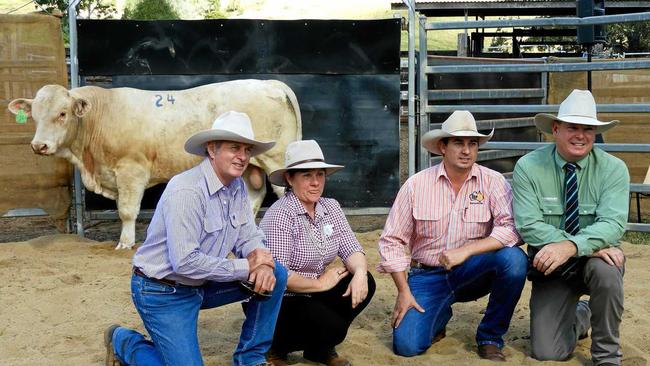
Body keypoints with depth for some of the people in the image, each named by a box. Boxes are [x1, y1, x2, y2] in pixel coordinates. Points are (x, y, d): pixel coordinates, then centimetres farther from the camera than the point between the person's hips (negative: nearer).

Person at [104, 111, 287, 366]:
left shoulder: (237, 187, 0)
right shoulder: (186, 192, -26)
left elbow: (248, 237, 3)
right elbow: (185, 262, -31)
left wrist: (262, 263, -21)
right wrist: (246, 267, -23)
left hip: (201, 285, 8)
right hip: (163, 292, -8)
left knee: (275, 275, -4)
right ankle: (124, 343, 15)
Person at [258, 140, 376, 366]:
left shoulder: (331, 207, 3)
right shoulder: (280, 215, -19)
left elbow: (350, 248, 0)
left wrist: (359, 272, -22)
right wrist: (320, 284, -15)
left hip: (312, 295, 7)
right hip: (278, 301, -7)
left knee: (365, 284, -11)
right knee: (331, 326, -26)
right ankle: (275, 346, 3)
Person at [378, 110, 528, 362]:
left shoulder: (493, 182, -7)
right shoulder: (416, 185, -6)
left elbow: (511, 228, -19)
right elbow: (392, 240, -2)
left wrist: (466, 250, -28)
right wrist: (404, 291, -8)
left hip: (472, 273, 0)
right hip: (428, 275, 0)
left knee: (514, 259, -31)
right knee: (406, 345, -19)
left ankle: (490, 338, -7)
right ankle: (440, 317, 20)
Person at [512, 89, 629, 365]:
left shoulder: (613, 169, -9)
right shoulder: (528, 167, -10)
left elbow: (612, 223, -21)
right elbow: (529, 225, -19)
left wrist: (571, 246, -40)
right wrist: (590, 247, -27)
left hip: (594, 260, 0)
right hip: (551, 266, 1)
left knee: (606, 270, -37)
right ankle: (580, 316, 27)